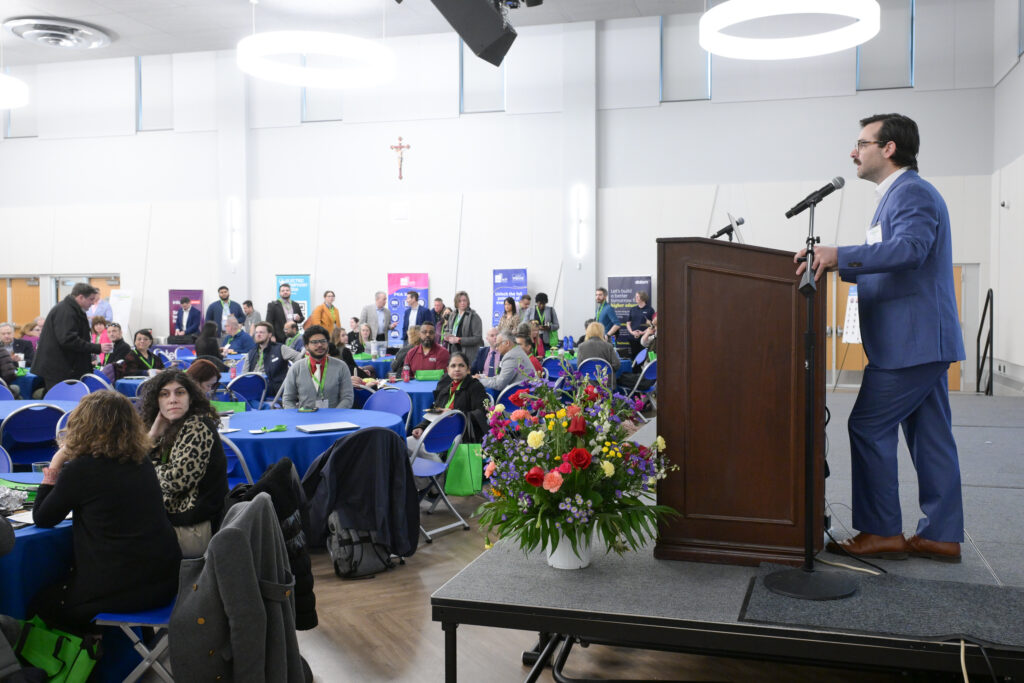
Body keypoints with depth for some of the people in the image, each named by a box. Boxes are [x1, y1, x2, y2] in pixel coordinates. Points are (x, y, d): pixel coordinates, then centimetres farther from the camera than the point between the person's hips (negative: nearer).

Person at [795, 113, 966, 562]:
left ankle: (882, 532, 2)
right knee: (930, 436, 11)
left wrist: (839, 254, -37)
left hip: (911, 340, -10)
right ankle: (941, 535, 17)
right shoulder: (899, 194, 21)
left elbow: (910, 249, -30)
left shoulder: (913, 193, -12)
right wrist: (836, 265, 13)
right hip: (922, 340, 10)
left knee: (868, 427, -7)